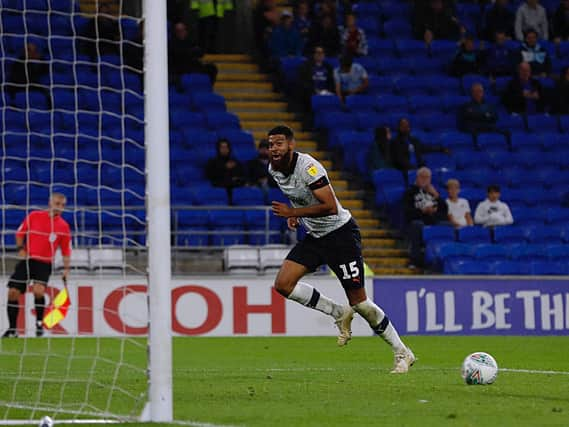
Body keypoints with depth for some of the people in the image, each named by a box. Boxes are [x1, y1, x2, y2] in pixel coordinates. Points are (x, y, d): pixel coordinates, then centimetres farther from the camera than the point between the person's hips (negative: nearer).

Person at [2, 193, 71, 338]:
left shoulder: (63, 226, 1)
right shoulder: (34, 216, 1)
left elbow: (66, 250, 5)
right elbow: (20, 233, 10)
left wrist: (66, 269, -2)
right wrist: (20, 248, -5)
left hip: (44, 263, -2)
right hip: (26, 260, 2)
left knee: (38, 290, -27)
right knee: (13, 292, -5)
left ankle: (39, 322, -3)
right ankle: (12, 329, 10)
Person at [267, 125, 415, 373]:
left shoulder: (308, 167, -23)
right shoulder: (274, 169, 2)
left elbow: (331, 207, -29)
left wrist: (293, 212, -30)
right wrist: (294, 215, 7)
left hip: (340, 233, -8)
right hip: (314, 237, 8)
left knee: (358, 301, -8)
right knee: (283, 284, -10)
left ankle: (402, 353, 6)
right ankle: (339, 314, 6)